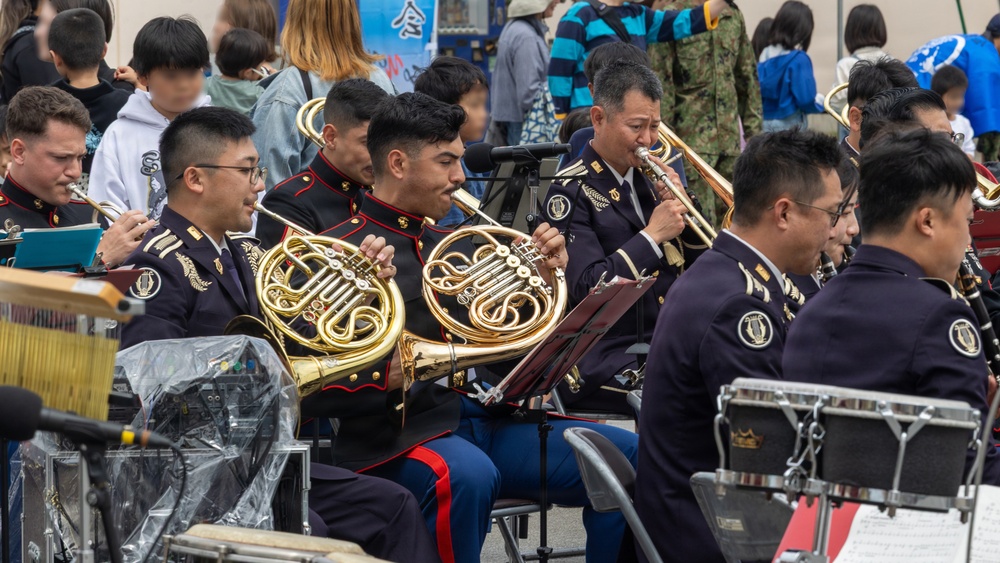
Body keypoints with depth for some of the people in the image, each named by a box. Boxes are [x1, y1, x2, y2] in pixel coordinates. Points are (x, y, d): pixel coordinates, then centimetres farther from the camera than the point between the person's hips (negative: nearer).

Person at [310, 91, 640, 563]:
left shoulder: (455, 248, 19)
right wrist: (389, 375, -26)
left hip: (485, 419, 7)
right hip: (399, 434, -7)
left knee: (630, 457, -8)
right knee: (466, 475, -39)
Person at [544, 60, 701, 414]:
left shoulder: (648, 178, 14)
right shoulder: (570, 192, -6)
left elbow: (700, 264, 16)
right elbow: (587, 289, -16)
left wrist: (679, 205, 0)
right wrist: (652, 235, -16)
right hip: (603, 365, -7)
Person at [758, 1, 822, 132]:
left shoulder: (765, 57, 6)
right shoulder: (799, 60, -12)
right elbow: (806, 100, -15)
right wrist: (823, 103, 5)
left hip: (764, 125, 6)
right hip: (789, 126, -6)